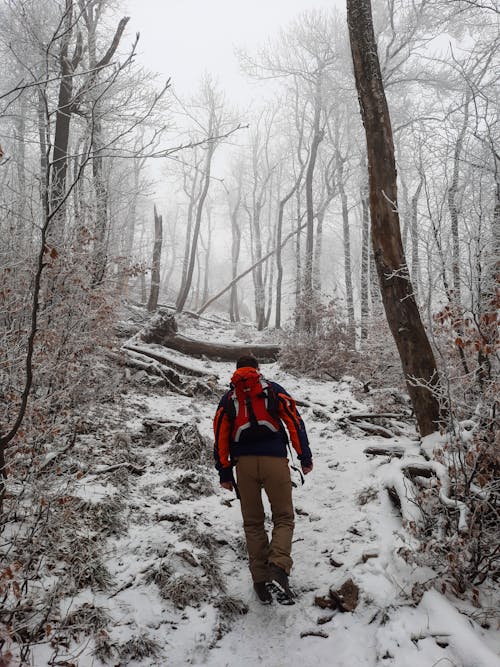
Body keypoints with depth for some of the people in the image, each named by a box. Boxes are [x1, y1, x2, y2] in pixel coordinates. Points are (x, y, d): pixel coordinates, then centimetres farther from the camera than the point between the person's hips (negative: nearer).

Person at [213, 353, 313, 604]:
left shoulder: (228, 398, 15)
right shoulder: (274, 390, 9)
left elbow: (221, 438, 12)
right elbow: (295, 423, 3)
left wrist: (224, 473, 16)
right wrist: (305, 457, 7)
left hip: (244, 463, 2)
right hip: (274, 460, -2)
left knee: (253, 523, 13)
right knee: (283, 518, 5)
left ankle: (260, 579, 8)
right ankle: (279, 566, -18)